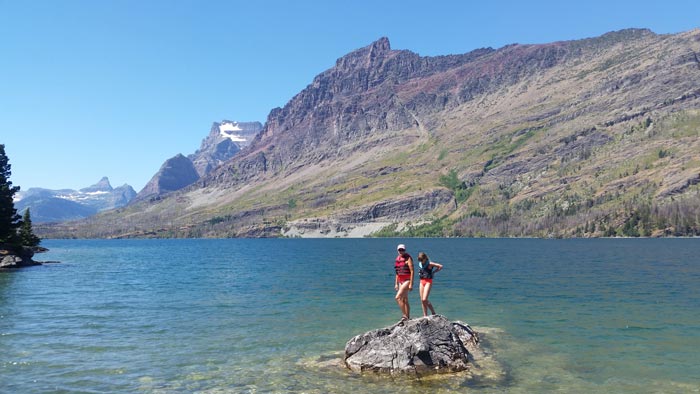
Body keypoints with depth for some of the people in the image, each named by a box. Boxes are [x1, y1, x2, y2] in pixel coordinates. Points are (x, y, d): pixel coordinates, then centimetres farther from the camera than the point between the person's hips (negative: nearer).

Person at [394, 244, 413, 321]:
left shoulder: (408, 258, -10)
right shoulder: (398, 259, 12)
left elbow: (412, 271, -14)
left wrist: (411, 284, -19)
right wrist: (396, 284, 17)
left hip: (407, 281, -8)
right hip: (400, 281, 8)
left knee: (397, 297, -18)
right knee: (404, 301, 10)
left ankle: (404, 315, -12)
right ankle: (408, 317, 16)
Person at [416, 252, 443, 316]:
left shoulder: (430, 264, -11)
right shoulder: (420, 264, 8)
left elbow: (440, 266, -16)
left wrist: (433, 272, -7)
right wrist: (420, 273, 10)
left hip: (428, 282, -7)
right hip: (422, 282, 7)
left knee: (424, 299, -16)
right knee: (422, 300, 5)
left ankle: (433, 313, 0)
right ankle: (425, 315, 13)